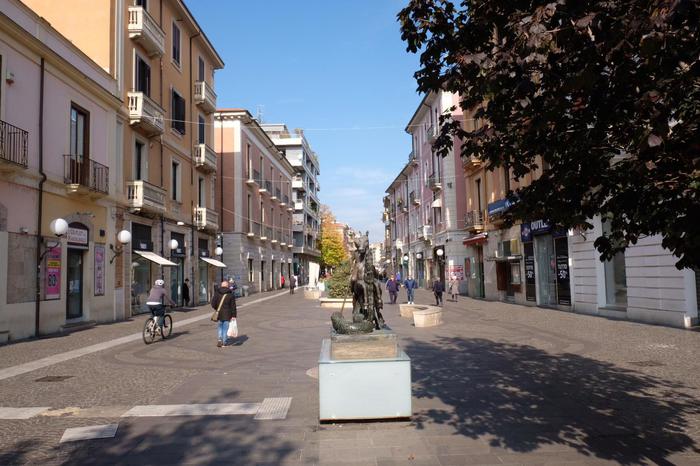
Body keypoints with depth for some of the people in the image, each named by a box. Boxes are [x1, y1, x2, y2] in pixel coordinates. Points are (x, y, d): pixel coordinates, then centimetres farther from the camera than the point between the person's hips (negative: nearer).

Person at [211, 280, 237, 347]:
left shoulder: (217, 293, -1)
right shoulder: (231, 295, -4)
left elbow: (213, 304, -3)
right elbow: (233, 306, -5)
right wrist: (233, 315, -3)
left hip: (219, 314, 1)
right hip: (227, 315, -1)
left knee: (220, 327, 17)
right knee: (226, 328, 7)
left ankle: (220, 339, -2)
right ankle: (225, 342, 11)